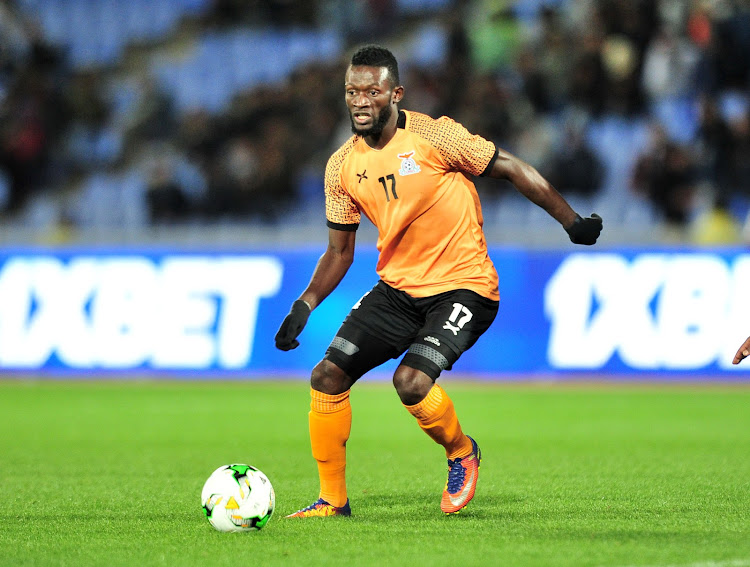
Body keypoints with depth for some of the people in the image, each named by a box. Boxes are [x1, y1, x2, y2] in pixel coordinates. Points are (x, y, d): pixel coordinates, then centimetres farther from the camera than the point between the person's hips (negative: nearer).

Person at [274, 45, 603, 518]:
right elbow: (339, 253, 13)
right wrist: (304, 307, 0)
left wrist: (574, 223, -7)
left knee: (411, 381, -26)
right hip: (397, 286, 6)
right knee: (327, 376, -6)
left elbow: (512, 169, -6)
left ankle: (462, 452, 6)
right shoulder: (342, 167, 2)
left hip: (462, 285, -6)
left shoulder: (433, 136, -14)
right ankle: (333, 500, 9)